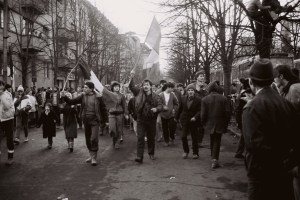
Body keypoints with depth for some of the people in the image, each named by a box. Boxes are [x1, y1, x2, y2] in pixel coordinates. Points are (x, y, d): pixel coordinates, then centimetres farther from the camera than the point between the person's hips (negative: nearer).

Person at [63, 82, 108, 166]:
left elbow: (103, 109, -2)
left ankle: (94, 158, 5)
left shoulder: (98, 97, -7)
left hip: (95, 120, -5)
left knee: (94, 139, -9)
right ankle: (91, 155, 29)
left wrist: (105, 120, -1)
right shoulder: (83, 96, 3)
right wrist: (64, 97, -16)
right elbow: (72, 102, 1)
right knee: (88, 139, 12)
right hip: (86, 120, 5)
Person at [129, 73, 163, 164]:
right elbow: (131, 87, -4)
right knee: (140, 138, -6)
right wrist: (132, 78, -19)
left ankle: (151, 153, 33)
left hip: (151, 120, 1)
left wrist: (156, 109, -24)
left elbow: (160, 106, -2)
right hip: (141, 120, 0)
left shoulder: (156, 96, 1)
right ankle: (139, 156, -3)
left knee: (151, 138, 13)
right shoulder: (139, 92, 3)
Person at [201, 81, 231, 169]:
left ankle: (213, 158, 28)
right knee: (217, 142, 6)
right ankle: (215, 159, -2)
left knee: (212, 141, 18)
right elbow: (228, 112, -3)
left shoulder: (205, 99, -7)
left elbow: (203, 114, -8)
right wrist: (226, 124, 7)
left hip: (210, 124, 0)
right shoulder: (224, 98, -3)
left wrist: (204, 124, 6)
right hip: (220, 125, 0)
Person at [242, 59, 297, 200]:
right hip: (283, 171, 6)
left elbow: (254, 142, -27)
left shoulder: (252, 107, -19)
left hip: (261, 172, -6)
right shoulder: (287, 104, -1)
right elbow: (294, 139, 6)